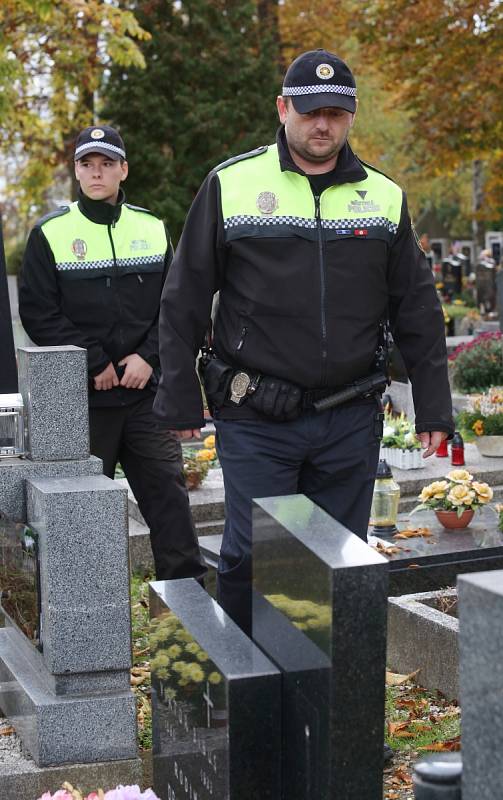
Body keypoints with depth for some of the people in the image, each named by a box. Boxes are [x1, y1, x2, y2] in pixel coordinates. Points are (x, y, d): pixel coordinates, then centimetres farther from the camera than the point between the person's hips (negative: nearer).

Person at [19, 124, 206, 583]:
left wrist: (148, 356, -9)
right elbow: (38, 313, -6)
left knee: (167, 489, 1)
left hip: (145, 392, 2)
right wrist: (94, 364, -12)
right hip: (81, 396, -2)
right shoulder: (51, 234, 0)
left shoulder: (152, 229, 9)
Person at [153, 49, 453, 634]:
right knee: (250, 557, -2)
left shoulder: (384, 197, 8)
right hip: (255, 421, -2)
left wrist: (433, 411, 8)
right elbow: (184, 301, 2)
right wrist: (179, 404, -1)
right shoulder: (231, 185, 0)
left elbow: (417, 311, 12)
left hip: (351, 423, 3)